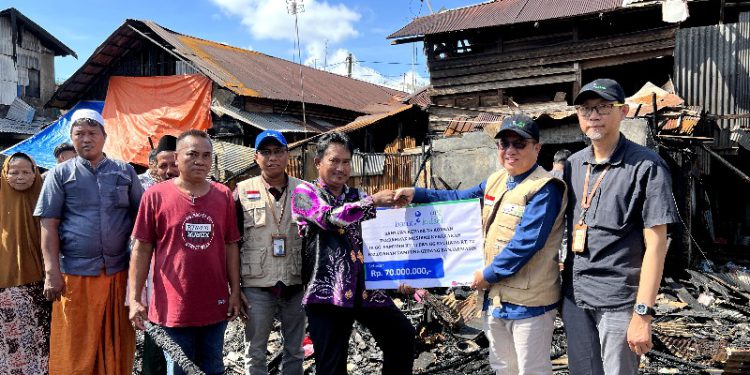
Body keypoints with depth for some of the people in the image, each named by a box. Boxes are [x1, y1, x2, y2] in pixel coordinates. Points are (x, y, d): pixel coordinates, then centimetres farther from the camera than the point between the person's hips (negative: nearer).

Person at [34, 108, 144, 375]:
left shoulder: (125, 171, 9)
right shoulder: (60, 174, 5)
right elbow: (48, 225, 0)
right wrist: (52, 272, -9)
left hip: (119, 272, 2)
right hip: (75, 273, -1)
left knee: (118, 347, 8)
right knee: (75, 349, 4)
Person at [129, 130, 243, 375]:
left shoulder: (224, 195, 3)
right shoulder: (155, 195, -4)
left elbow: (231, 246, 7)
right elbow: (141, 249, -2)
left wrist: (235, 292, 5)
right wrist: (135, 299, -4)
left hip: (216, 305, 3)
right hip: (173, 306, -2)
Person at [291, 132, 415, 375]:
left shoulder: (357, 197, 17)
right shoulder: (304, 193, 2)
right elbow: (329, 217, -17)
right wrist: (373, 201, -22)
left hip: (366, 287, 5)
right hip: (327, 290, -4)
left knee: (402, 334, 2)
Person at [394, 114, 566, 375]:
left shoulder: (544, 189, -17)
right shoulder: (496, 181, 9)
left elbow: (525, 243, -23)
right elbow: (459, 199, 18)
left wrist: (488, 274, -15)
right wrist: (416, 194, 7)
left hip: (529, 300, -8)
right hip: (495, 296, 8)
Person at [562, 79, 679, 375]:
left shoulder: (646, 166, -9)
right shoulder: (573, 164, 7)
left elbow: (655, 245, -12)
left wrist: (643, 314, -15)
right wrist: (564, 284, 12)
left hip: (618, 302, -5)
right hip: (574, 296, 5)